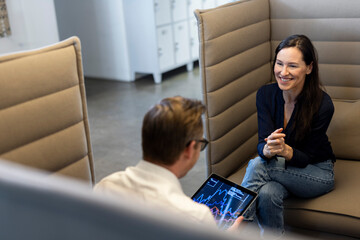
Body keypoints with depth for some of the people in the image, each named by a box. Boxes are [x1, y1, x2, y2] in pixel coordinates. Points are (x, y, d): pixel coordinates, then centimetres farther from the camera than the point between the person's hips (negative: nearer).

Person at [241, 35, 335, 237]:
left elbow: (306, 157, -17)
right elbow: (262, 143, -16)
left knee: (257, 166, -30)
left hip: (317, 172, -3)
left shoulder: (323, 104, -22)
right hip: (280, 168, 3)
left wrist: (285, 150, -40)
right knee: (269, 193, -34)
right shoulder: (266, 94, -12)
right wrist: (268, 149, -41)